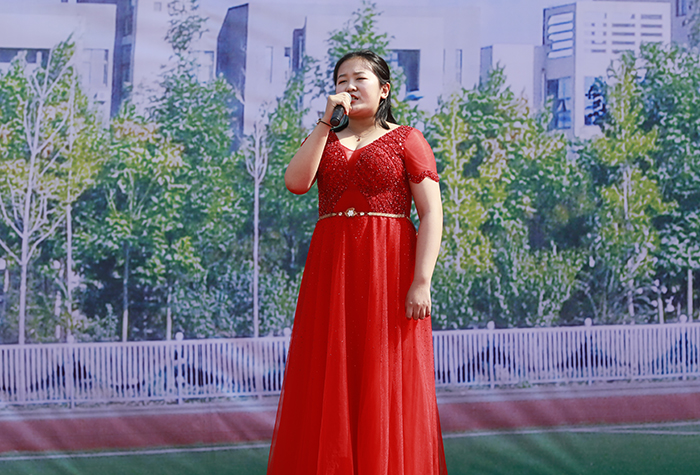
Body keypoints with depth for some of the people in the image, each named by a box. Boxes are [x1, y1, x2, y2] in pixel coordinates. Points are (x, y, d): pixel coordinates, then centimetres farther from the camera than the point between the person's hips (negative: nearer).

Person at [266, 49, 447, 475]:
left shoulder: (406, 140, 4)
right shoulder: (325, 141, 17)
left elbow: (431, 214, -4)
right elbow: (295, 182, -3)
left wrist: (422, 281, -14)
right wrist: (326, 122, -5)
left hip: (388, 268, -4)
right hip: (331, 270, 4)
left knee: (387, 383, -4)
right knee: (330, 382, 1)